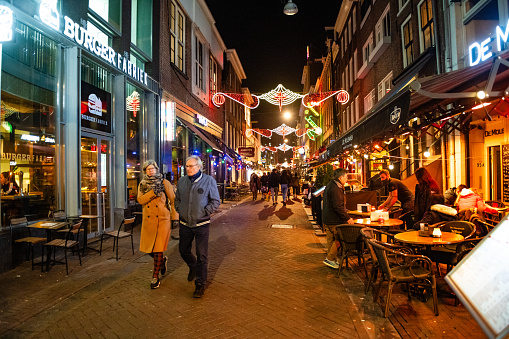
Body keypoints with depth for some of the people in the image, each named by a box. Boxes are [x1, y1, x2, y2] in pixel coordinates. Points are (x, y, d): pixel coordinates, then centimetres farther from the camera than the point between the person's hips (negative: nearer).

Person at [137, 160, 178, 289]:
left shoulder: (164, 182, -1)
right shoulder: (142, 184, 9)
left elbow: (173, 201, -1)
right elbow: (140, 200, -9)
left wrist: (175, 218, -5)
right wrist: (153, 192, -22)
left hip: (162, 220, -4)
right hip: (148, 221, 4)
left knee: (158, 249, -3)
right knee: (147, 248, 10)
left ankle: (155, 277, 13)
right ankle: (162, 260, 40)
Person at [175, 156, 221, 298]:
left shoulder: (209, 180, -6)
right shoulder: (181, 181, 6)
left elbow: (216, 201, -3)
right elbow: (177, 199, 19)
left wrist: (205, 212, -11)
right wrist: (179, 210, 4)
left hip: (201, 224, -4)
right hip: (185, 223, 5)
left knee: (202, 255, 0)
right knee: (183, 250, 18)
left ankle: (200, 284, 16)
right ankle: (193, 267, 48)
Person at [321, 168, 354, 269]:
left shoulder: (330, 186, 12)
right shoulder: (335, 189, -21)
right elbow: (338, 207, -23)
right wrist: (347, 218, -17)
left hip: (327, 219, 10)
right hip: (334, 221, -10)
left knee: (331, 239, 17)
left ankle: (331, 260, 27)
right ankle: (330, 259, 4)